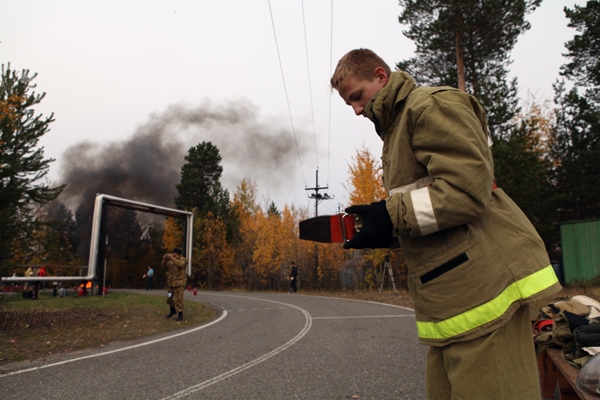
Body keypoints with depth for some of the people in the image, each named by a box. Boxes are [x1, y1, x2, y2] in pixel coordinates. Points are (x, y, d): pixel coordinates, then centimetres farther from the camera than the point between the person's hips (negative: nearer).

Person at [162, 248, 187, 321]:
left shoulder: (183, 259, -5)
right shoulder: (171, 261, 12)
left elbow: (180, 264, -26)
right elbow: (165, 266, 7)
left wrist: (172, 258, -29)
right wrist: (164, 259, -9)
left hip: (179, 283, -6)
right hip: (170, 283, 6)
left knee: (178, 299, -6)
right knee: (169, 298, 15)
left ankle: (180, 314, 4)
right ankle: (173, 310, 37)